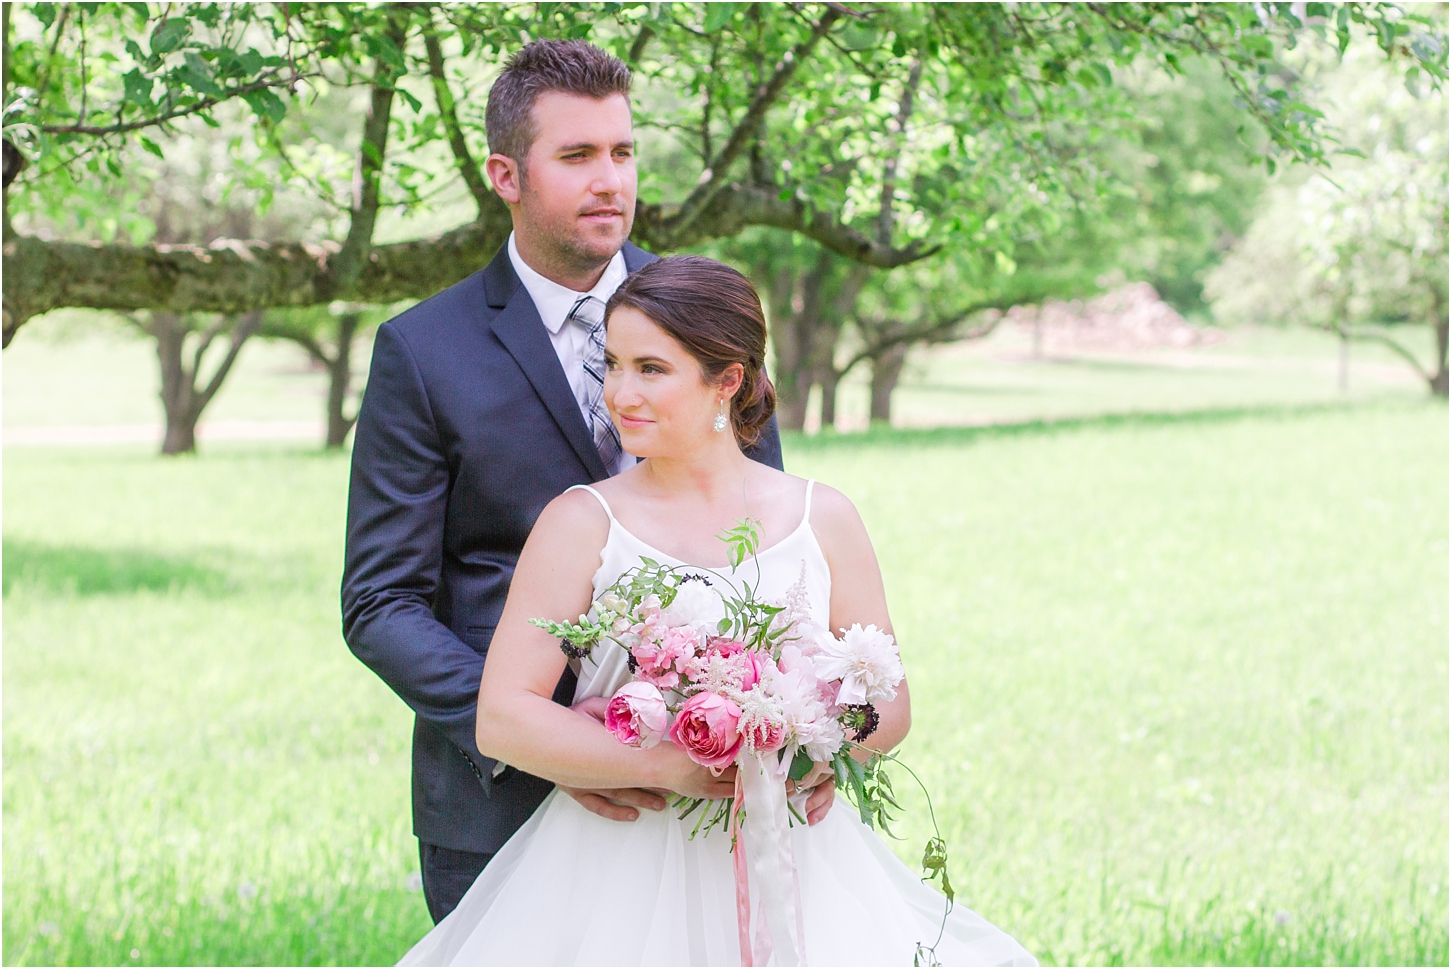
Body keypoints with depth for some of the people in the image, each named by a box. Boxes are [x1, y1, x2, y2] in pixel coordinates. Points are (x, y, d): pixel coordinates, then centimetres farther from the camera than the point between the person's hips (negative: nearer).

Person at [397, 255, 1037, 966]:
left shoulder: (821, 519, 4)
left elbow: (889, 705, 8)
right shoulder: (581, 522, -2)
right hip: (624, 877, -1)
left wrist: (822, 755, -14)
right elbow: (502, 719, -10)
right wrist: (668, 768, -20)